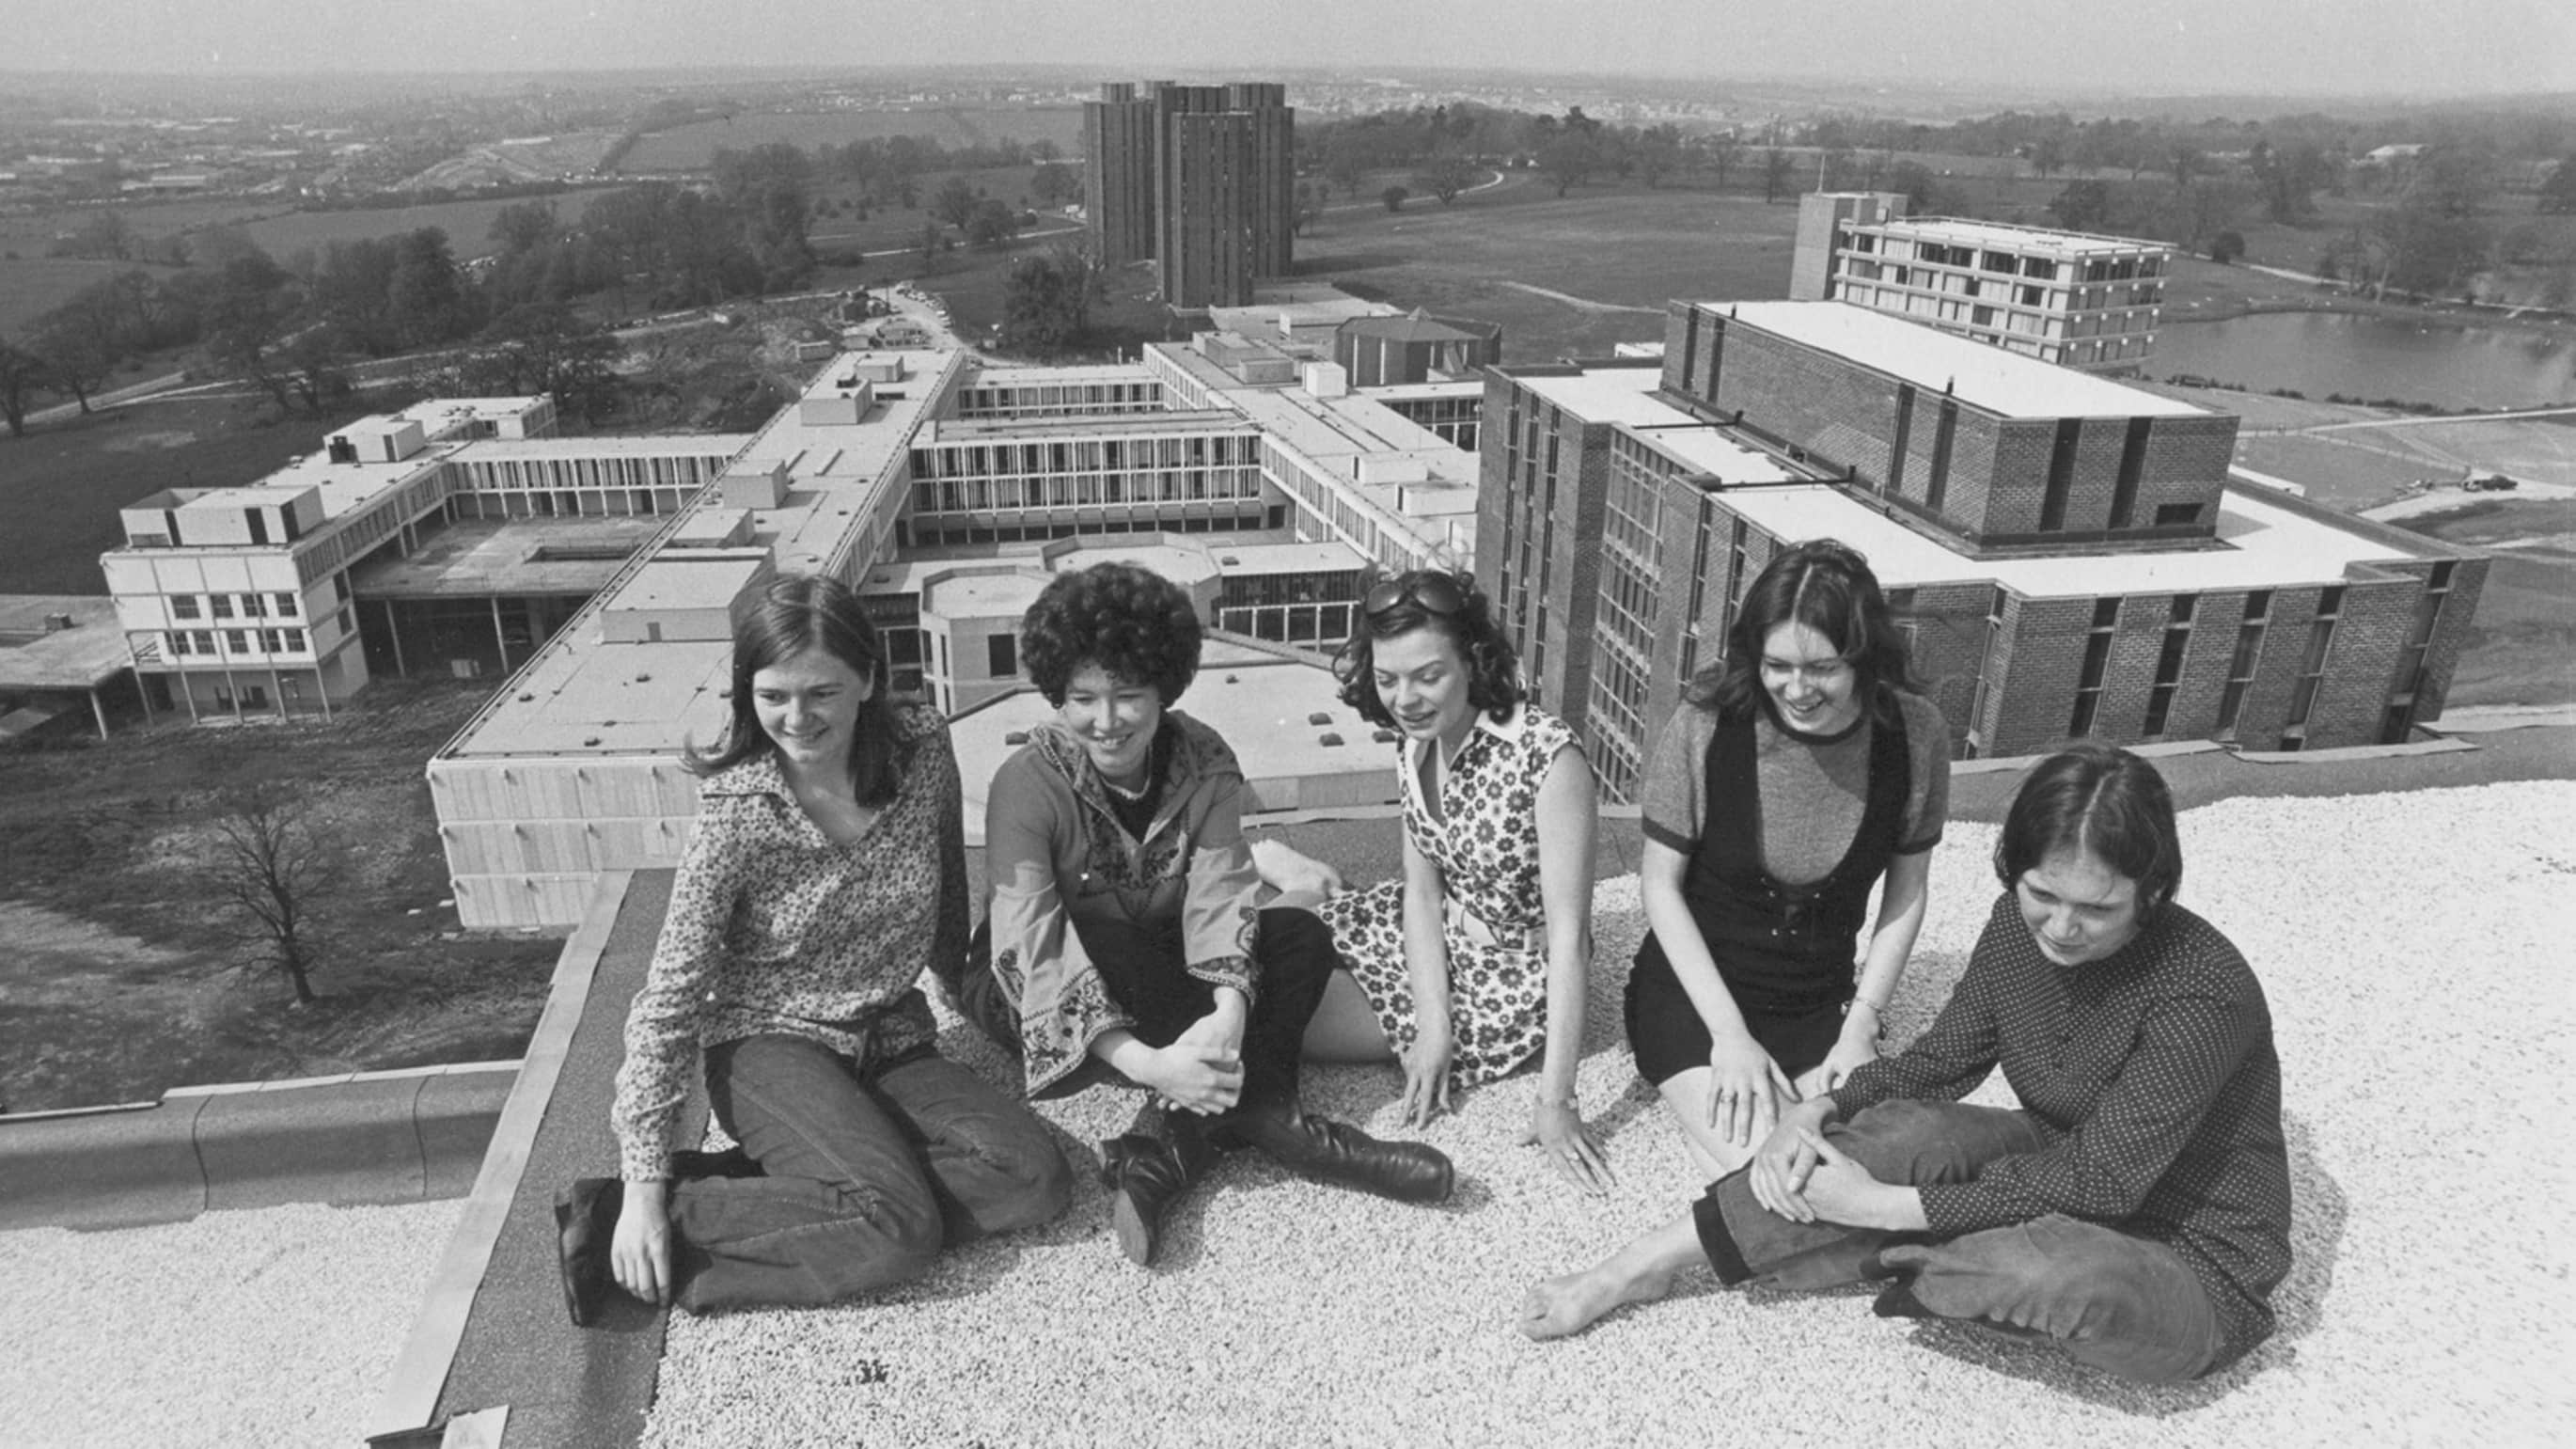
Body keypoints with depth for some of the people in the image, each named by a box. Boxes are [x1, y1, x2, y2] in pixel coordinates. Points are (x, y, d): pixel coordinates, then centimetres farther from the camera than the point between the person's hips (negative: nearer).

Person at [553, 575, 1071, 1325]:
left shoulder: (923, 748, -8)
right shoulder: (738, 814, -16)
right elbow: (671, 999, -13)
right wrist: (644, 1183, -17)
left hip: (893, 1044, 5)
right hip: (771, 1046, -5)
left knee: (1035, 1179, -18)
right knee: (898, 1226, -28)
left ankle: (749, 1180, -14)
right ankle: (615, 1222, -13)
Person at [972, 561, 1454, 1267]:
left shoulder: (1205, 763, -12)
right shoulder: (1027, 785, -23)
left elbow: (1220, 901, -21)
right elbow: (1036, 951, -31)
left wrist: (1229, 1012, -41)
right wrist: (1143, 1062, -44)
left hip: (1163, 978, 4)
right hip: (1051, 1000, -4)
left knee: (1303, 936, -18)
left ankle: (1169, 1146, -32)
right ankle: (1263, 1111, -26)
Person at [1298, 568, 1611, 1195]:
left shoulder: (1547, 757, -30)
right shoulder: (1417, 744, -7)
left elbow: (1568, 933, -29)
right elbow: (1422, 890, -5)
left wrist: (1555, 1100, -31)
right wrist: (1433, 1023, -18)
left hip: (1511, 984, -6)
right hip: (1432, 942, 7)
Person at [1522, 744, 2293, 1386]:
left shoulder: (2204, 992, -29)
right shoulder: (2020, 927, -8)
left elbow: (2099, 1179, -29)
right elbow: (1940, 1061, 0)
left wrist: (1885, 1204, -31)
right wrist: (1818, 1113, -19)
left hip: (2195, 1275, -6)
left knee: (2063, 1271, -39)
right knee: (1905, 1131, -21)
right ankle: (1646, 1262, -16)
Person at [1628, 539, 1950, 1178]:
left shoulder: (1914, 734, -10)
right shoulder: (1708, 720, -18)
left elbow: (1906, 893, 3)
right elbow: (1661, 883, -10)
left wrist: (1860, 1026, -4)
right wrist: (1729, 1033, -14)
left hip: (1821, 1004, 3)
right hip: (1694, 993, -3)